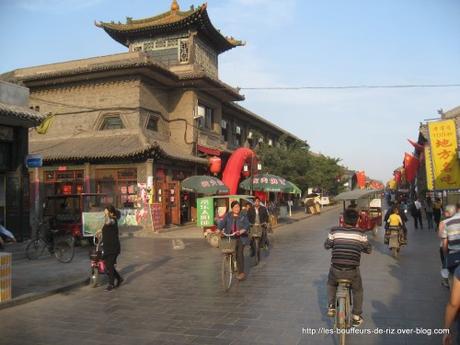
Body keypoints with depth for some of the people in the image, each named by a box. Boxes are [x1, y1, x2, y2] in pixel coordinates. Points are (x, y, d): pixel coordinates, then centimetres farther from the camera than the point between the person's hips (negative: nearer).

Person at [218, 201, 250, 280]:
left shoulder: (243, 216, 1)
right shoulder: (228, 215, 5)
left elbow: (247, 226, -10)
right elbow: (222, 223, -7)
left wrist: (241, 231, -29)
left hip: (240, 238, -3)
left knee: (240, 254, -11)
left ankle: (241, 272, -6)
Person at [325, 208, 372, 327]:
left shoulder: (334, 231, -3)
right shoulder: (360, 234, -3)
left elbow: (327, 245, 8)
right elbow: (368, 250, 5)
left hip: (336, 269, 0)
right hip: (352, 270, 0)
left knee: (331, 285, 32)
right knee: (357, 291, 26)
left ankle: (331, 307, 26)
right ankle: (356, 317, 31)